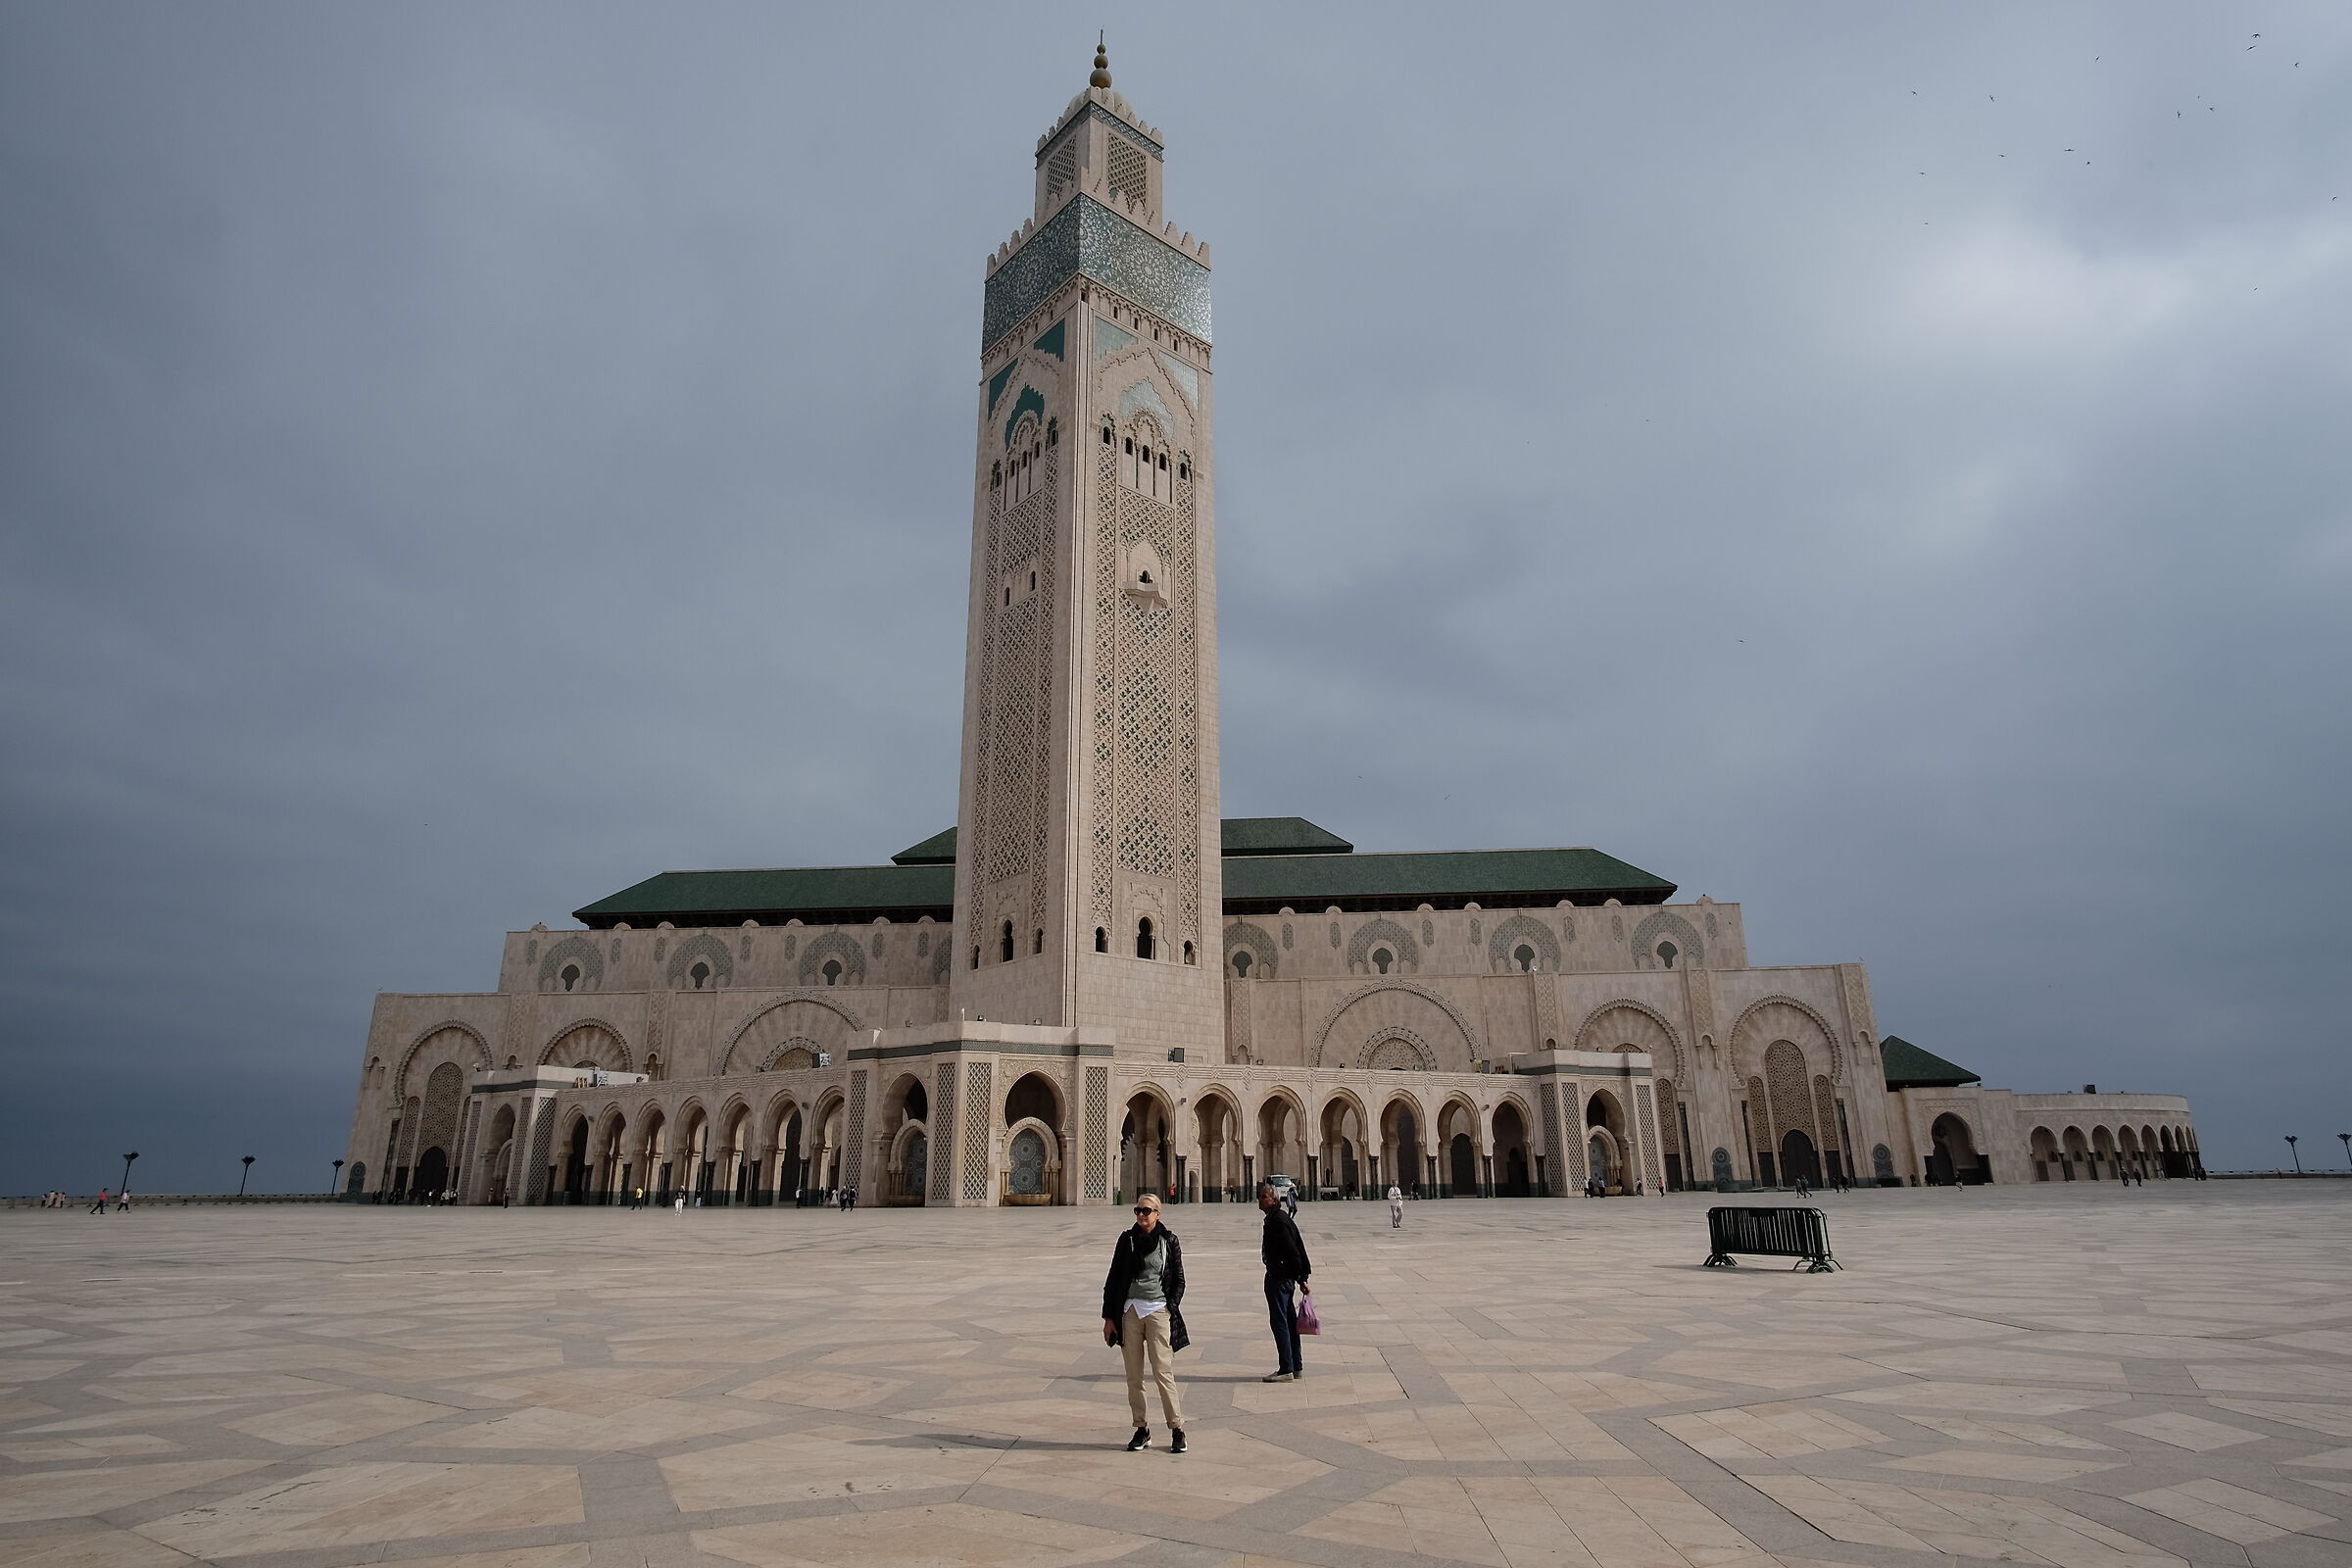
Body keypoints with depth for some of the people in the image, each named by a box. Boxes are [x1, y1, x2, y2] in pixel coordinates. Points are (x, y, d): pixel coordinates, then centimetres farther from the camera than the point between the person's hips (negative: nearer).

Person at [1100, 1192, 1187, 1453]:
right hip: (1130, 1310, 3)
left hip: (1158, 1310, -2)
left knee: (1163, 1373, -7)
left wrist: (1171, 1309, -4)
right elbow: (1113, 1278, 9)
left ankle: (1177, 1429, 5)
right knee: (1133, 1376, 5)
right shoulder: (1127, 1239, 7)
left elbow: (1178, 1280, 8)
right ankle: (1141, 1430, 16)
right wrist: (1109, 1317, 6)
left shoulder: (1169, 1240, 3)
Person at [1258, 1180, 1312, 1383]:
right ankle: (1296, 1367, 21)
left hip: (1277, 1278, -10)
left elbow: (1292, 1251, -22)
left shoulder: (1277, 1221, -17)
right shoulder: (1283, 1218, 14)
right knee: (1289, 1322, 14)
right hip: (1287, 1278, 10)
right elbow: (1299, 1250, 16)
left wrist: (1300, 1277, -14)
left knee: (1279, 1322, -5)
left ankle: (1286, 1370, -2)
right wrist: (1302, 1277, 15)